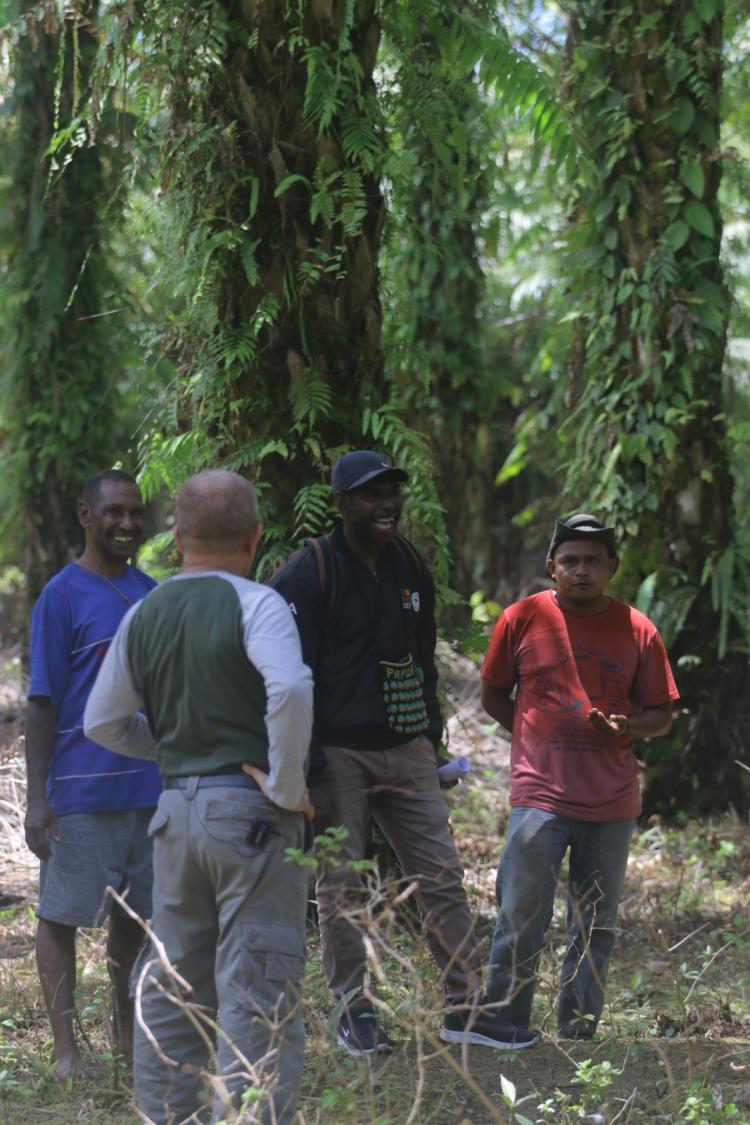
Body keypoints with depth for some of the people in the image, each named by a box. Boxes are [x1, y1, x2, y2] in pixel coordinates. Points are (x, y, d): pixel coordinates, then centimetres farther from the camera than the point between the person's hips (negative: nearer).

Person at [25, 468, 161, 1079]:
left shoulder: (150, 593, 11)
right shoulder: (62, 596, -6)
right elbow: (43, 703, -8)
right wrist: (36, 798, -12)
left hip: (151, 786, 6)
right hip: (82, 791, -6)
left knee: (137, 913, 13)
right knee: (62, 913, 0)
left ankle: (128, 1029, 28)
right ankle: (66, 1047, 5)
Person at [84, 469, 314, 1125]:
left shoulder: (143, 616, 8)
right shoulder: (255, 604, -10)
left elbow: (103, 722, 13)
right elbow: (290, 689, -27)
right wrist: (286, 786, -15)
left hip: (175, 808, 6)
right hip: (249, 809, -6)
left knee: (171, 988, 15)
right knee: (257, 991, -4)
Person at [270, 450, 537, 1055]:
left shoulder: (411, 568, 12)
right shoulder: (308, 574, -8)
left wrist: (431, 737, 15)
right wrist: (307, 762, -16)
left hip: (406, 752, 6)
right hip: (338, 756, -5)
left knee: (443, 877, 3)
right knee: (341, 889, 2)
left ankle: (468, 1007, 9)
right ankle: (355, 1012, 13)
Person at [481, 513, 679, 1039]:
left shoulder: (637, 630, 5)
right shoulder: (523, 619, 1)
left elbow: (661, 714, 9)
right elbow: (493, 696, 11)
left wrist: (623, 729, -11)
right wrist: (538, 737, 2)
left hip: (613, 803, 2)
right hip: (540, 797, -2)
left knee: (596, 930, 9)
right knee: (522, 923, -4)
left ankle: (579, 1039, 19)